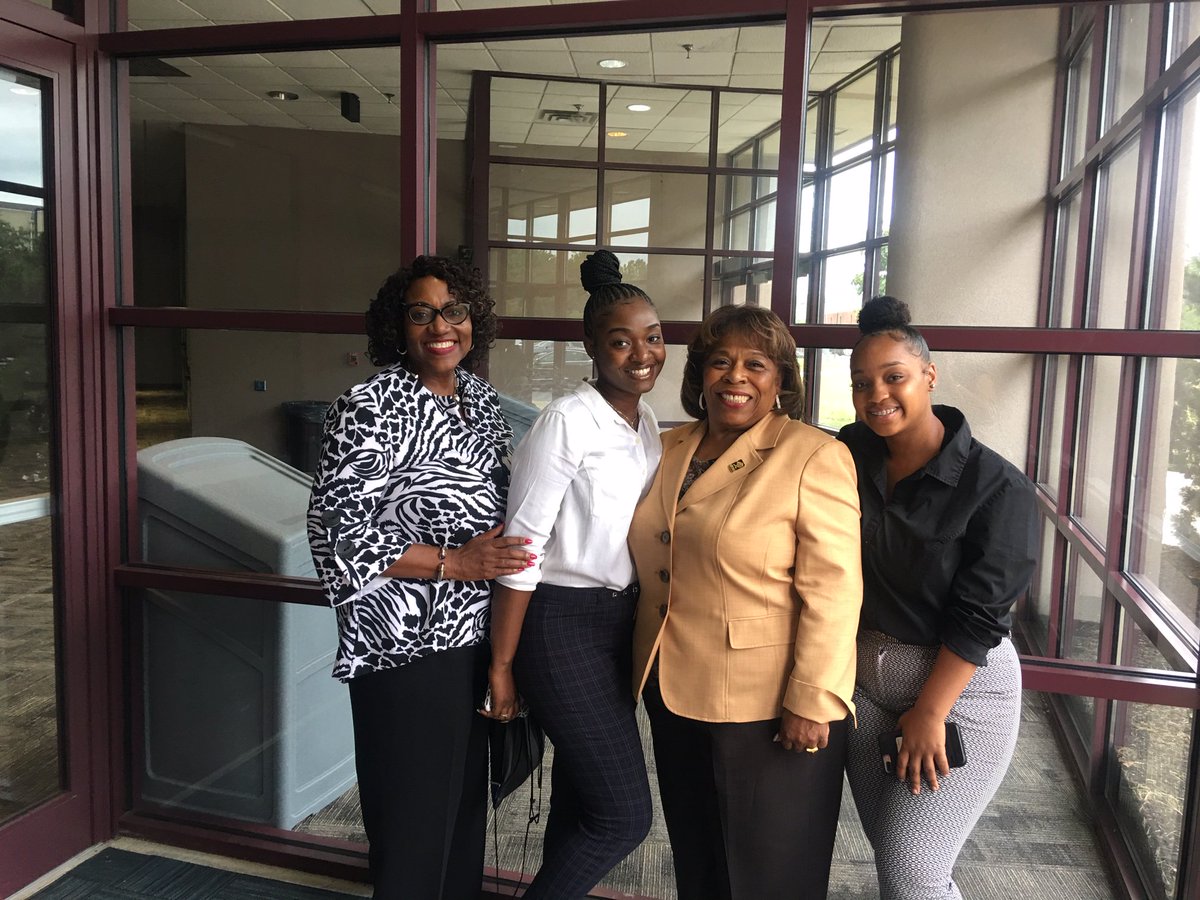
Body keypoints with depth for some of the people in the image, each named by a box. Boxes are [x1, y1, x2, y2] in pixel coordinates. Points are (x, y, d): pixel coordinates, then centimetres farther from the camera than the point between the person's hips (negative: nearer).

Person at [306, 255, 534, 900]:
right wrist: (452, 563, -19)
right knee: (414, 818, 6)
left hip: (475, 633, 7)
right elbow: (338, 531, -17)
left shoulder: (480, 398, 7)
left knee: (466, 797, 21)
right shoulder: (369, 409, -14)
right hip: (406, 642, -7)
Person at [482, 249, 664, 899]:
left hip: (622, 621, 7)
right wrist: (502, 666, -13)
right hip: (563, 625, -7)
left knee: (579, 795, 17)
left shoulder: (648, 424, 7)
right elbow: (521, 548, -16)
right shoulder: (567, 421, -17)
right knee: (625, 814, -3)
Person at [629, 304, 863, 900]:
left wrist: (812, 702, -18)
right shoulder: (671, 450, 8)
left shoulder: (814, 456, -12)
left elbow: (831, 592, -16)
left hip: (766, 706, -6)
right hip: (675, 694, 6)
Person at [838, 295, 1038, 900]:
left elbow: (978, 616, -15)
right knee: (890, 849, 14)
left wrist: (929, 715, -13)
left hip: (959, 685, -5)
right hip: (863, 679, 5)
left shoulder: (997, 486, -16)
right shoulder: (851, 454, -2)